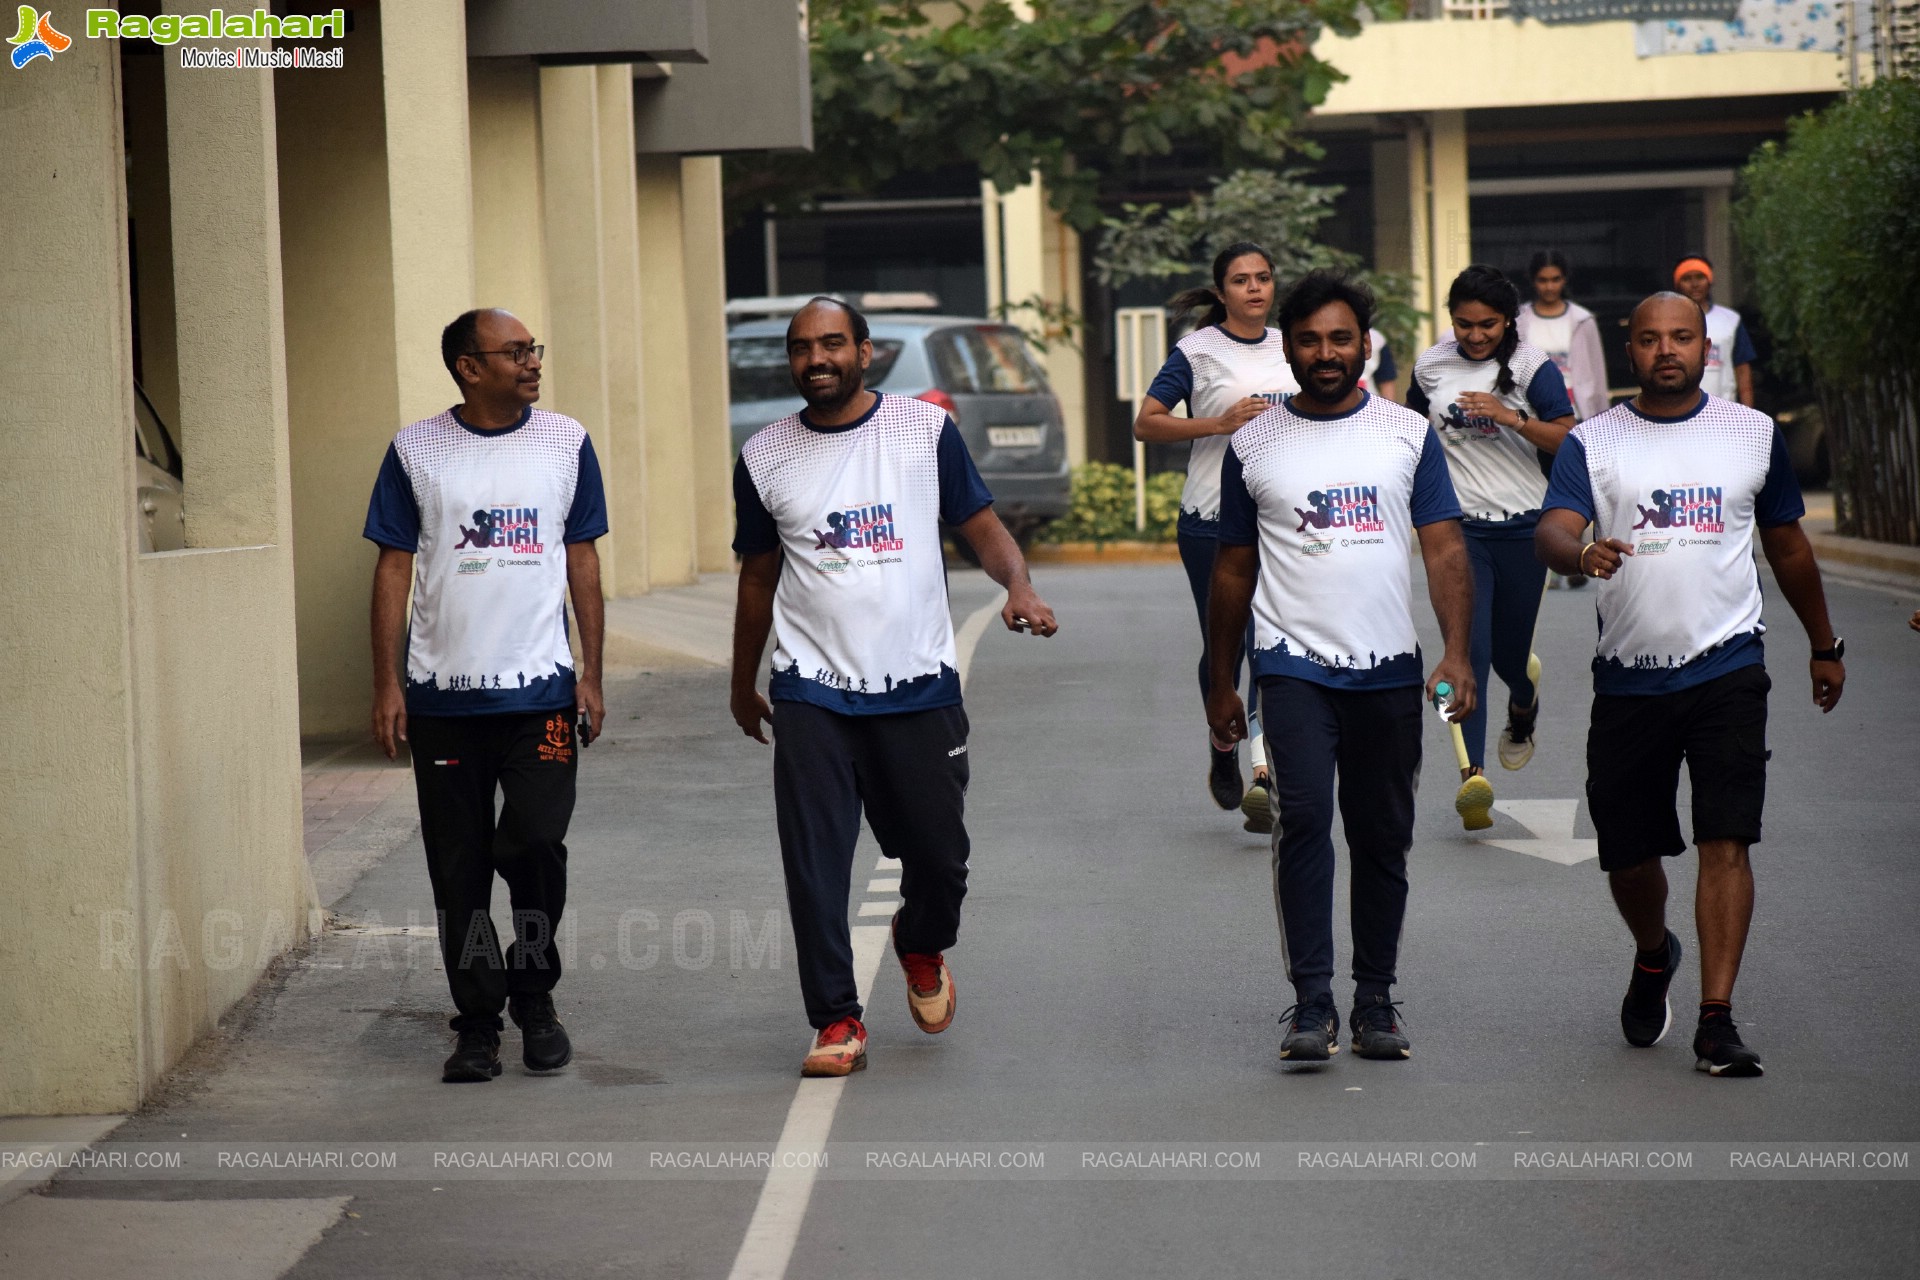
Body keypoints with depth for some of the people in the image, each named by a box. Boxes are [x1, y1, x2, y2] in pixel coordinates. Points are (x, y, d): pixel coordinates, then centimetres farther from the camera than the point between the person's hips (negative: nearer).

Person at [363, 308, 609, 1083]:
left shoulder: (565, 443, 5)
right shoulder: (417, 452, 1)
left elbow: (583, 560, 9)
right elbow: (394, 568, 3)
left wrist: (592, 674, 4)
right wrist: (386, 685, -2)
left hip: (540, 691, 0)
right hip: (443, 696, 0)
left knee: (534, 844, -12)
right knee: (460, 872, 4)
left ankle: (534, 996, 9)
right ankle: (478, 1024, 14)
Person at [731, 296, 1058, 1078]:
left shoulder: (926, 429, 1)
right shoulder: (765, 456, 5)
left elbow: (982, 528, 5)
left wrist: (1018, 586, -16)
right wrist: (742, 686, 21)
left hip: (919, 683, 0)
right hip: (812, 693, 0)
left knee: (940, 854, 7)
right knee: (815, 866, -7)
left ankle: (922, 945, 39)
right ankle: (837, 1020, 2)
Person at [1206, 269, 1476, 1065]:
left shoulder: (1409, 434, 7)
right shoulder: (1254, 445, 7)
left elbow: (1445, 551, 2)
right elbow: (1233, 571, 13)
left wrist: (1457, 654, -11)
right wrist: (1220, 684, 14)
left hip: (1389, 669, 1)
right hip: (1294, 664, -1)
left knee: (1383, 836, 7)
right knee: (1303, 817, -17)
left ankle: (1375, 1001, 17)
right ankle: (1311, 1004, -17)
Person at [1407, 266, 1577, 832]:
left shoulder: (1531, 366, -5)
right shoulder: (1431, 366, 4)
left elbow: (1568, 441, -12)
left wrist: (1511, 418, -25)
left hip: (1522, 527, -1)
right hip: (1456, 528, 1)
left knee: (1509, 651, 11)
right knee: (1468, 648, -16)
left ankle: (1524, 698, 51)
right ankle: (1473, 775, -22)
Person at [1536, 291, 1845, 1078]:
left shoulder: (1753, 434, 8)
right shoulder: (1592, 442, 4)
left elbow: (1787, 546, 19)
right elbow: (1552, 530, -11)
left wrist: (1824, 646, 24)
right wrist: (1581, 552, -35)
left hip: (1727, 667, -1)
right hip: (1629, 677, 1)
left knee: (1726, 841, -13)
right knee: (1628, 852, 9)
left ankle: (1716, 1021, -12)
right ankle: (1653, 957, 41)